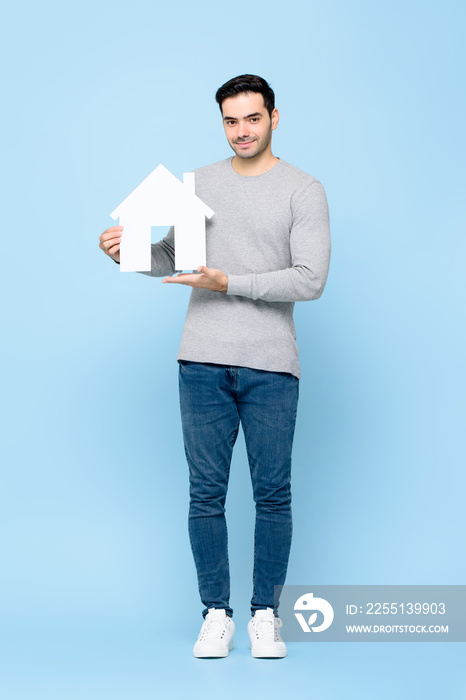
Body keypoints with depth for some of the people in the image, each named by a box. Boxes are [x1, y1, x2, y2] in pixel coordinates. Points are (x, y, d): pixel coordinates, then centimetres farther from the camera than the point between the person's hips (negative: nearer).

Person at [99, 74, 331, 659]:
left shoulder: (304, 190, 1)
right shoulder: (200, 183, 12)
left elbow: (310, 280, -9)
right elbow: (171, 257, 20)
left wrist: (230, 284, -15)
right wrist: (128, 249, 0)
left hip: (271, 368, -2)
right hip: (203, 365, 3)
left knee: (272, 494, 4)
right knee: (206, 493, 5)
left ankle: (265, 615, 19)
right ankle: (216, 614, 18)